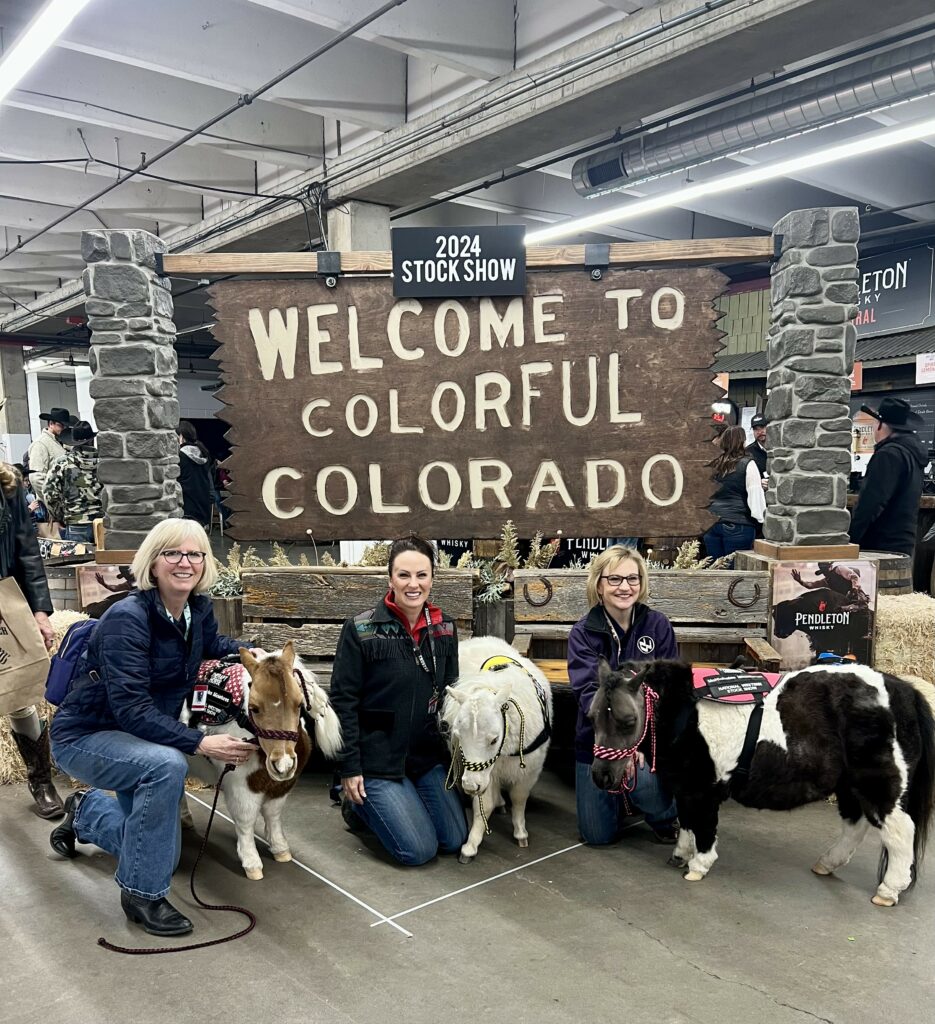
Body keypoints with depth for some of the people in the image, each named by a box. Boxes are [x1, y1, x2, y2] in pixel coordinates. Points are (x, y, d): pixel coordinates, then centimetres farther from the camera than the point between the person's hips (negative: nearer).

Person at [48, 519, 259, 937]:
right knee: (167, 765, -37)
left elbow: (210, 644, 15)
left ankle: (86, 813, 46)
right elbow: (131, 709, -34)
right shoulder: (126, 619, -29)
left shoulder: (199, 608, -9)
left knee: (162, 847, 17)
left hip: (140, 738, 7)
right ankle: (143, 893, -18)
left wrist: (245, 650, -6)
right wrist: (200, 743, -41)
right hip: (86, 736, -7)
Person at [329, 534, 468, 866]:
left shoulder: (445, 628, 1)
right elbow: (343, 701, -11)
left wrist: (454, 751, 9)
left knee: (455, 840, 8)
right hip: (378, 758, -5)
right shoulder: (361, 629, -14)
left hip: (429, 755, 5)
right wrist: (349, 767, -12)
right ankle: (358, 803, 19)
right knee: (419, 850, -6)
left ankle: (392, 804, 31)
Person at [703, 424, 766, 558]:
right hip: (738, 525, -4)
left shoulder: (713, 464, 7)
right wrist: (761, 518, 1)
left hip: (711, 523, 4)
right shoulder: (747, 464, -5)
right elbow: (755, 495, -7)